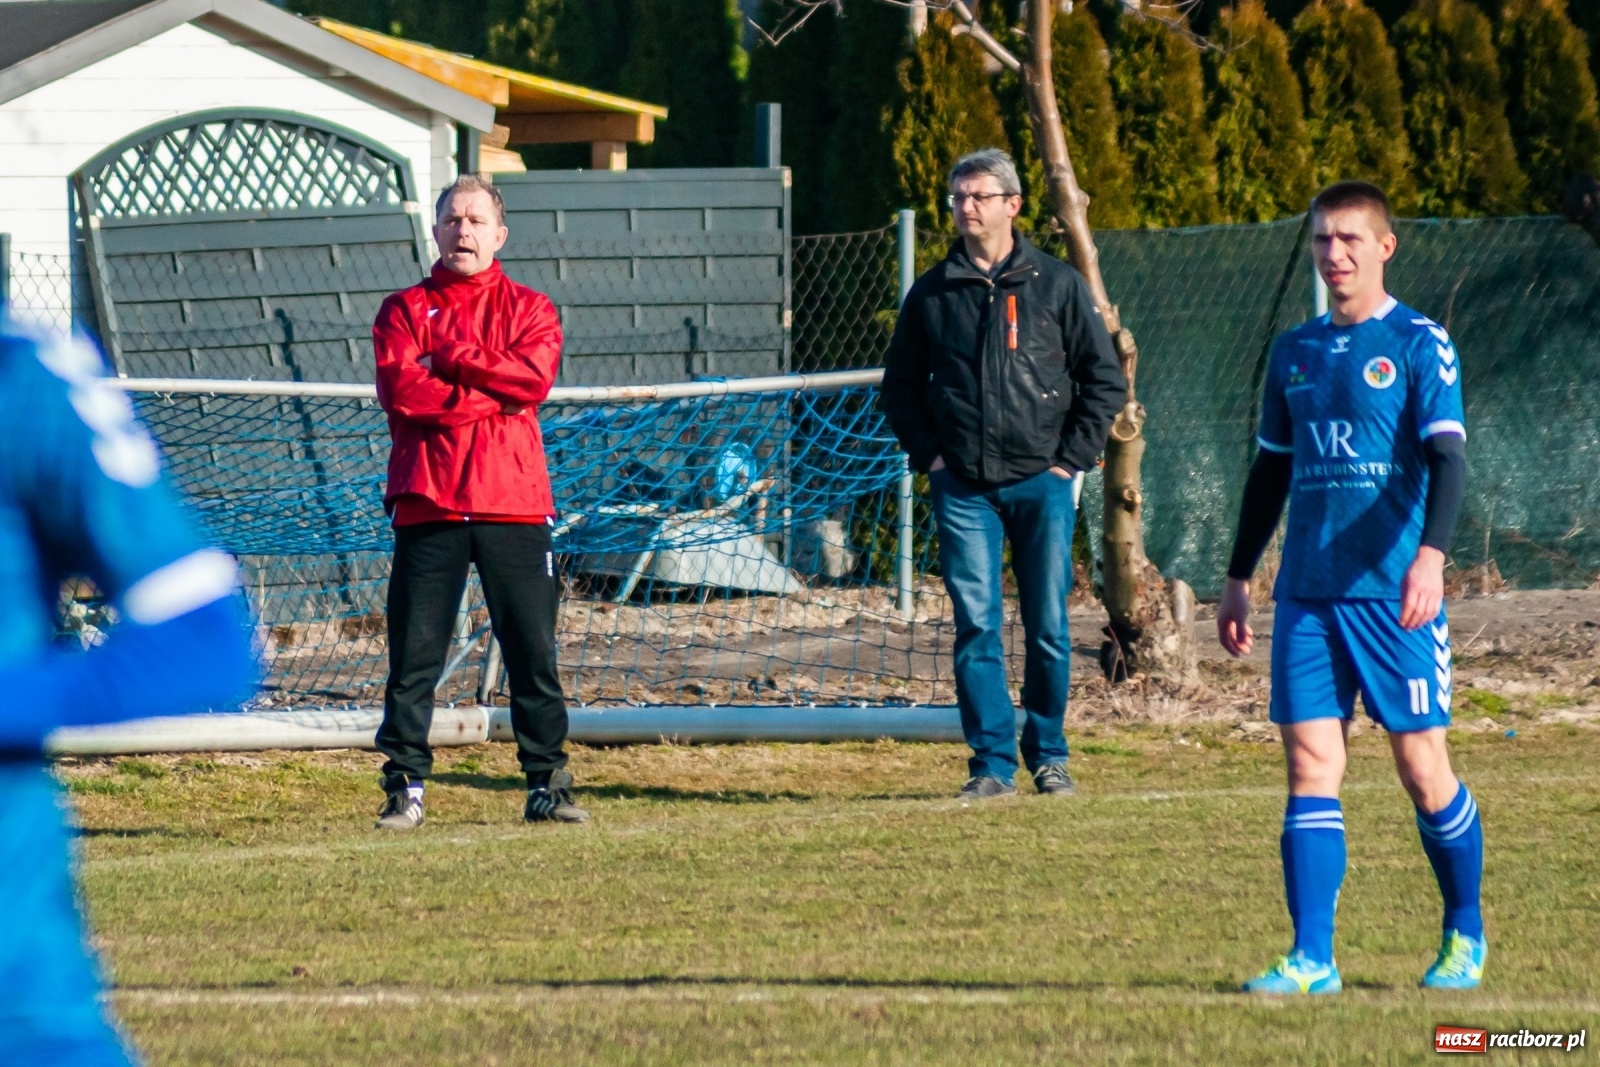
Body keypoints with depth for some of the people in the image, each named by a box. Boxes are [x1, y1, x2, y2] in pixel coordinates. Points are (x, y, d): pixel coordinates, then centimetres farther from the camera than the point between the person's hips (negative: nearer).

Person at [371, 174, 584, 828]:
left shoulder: (530, 309, 12)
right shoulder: (404, 310, 10)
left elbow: (534, 378, -8)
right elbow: (399, 391, -7)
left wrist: (450, 359, -7)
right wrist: (492, 393, -9)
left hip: (514, 504, 1)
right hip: (428, 505, 0)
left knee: (533, 652, 1)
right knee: (414, 655, -3)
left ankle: (547, 785, 7)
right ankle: (405, 789, 0)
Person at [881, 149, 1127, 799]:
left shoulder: (1057, 285, 3)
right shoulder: (933, 294, 8)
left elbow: (1106, 379, 6)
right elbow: (900, 385, 17)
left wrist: (1072, 458, -2)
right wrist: (928, 454, 4)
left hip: (1041, 483, -1)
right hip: (963, 488, 1)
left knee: (1048, 629, 2)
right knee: (976, 628, -4)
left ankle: (1048, 756, 14)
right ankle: (992, 763, 0)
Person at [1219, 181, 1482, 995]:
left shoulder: (1418, 345, -2)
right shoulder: (1294, 352, 14)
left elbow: (1446, 456, -11)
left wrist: (1431, 552, -26)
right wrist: (1238, 577, 20)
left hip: (1392, 591, -5)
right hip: (1305, 592, 5)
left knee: (1421, 768, 0)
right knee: (1310, 766, -4)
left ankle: (1466, 935, 20)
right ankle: (1311, 960, -6)